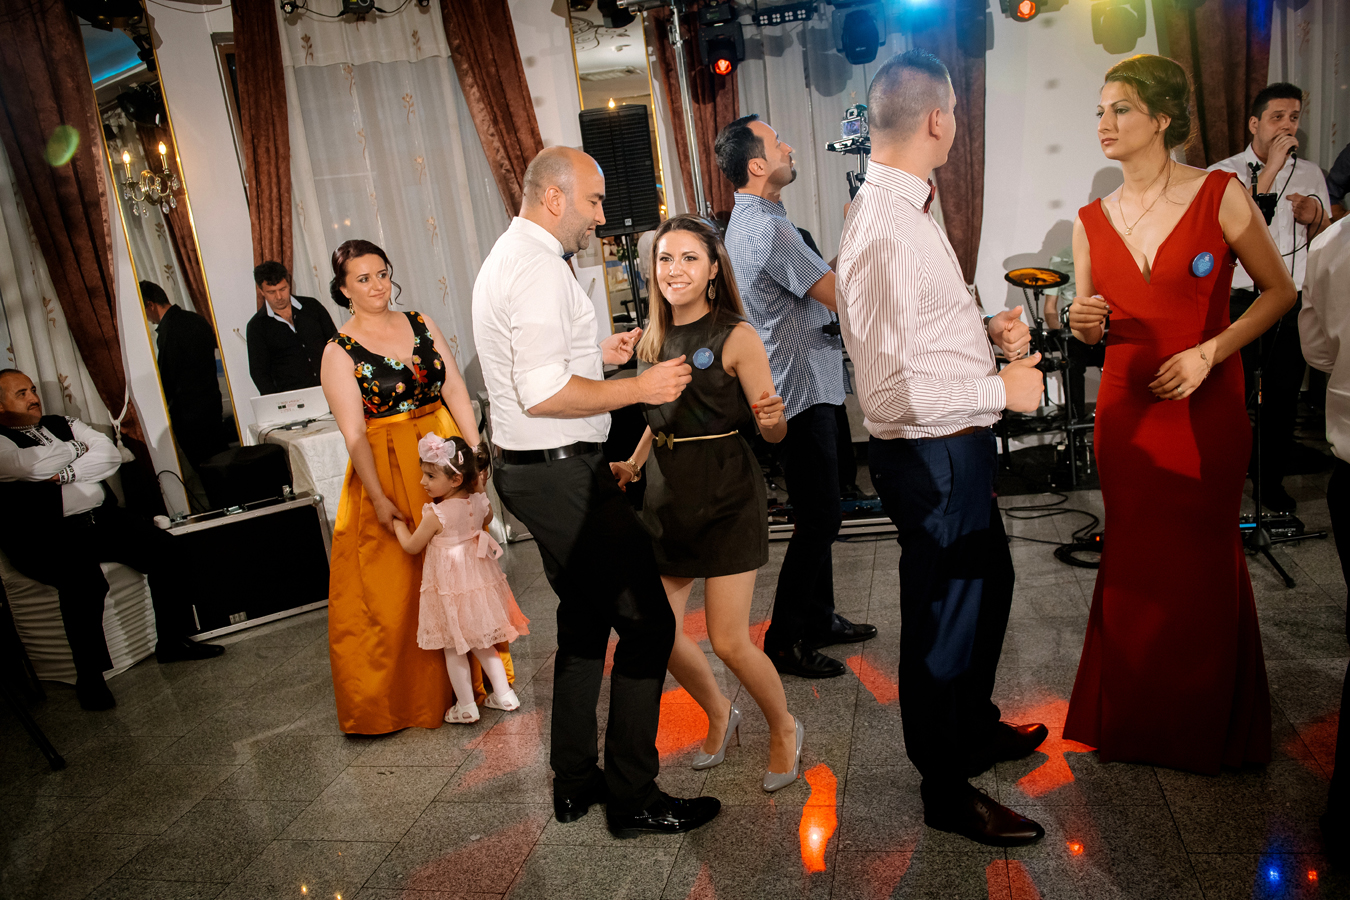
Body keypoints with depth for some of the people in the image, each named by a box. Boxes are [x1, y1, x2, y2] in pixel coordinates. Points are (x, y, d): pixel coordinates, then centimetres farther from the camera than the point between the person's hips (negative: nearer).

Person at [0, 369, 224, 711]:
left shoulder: (62, 424, 19)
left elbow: (111, 455, 5)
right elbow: (31, 466, -18)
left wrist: (65, 473, -10)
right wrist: (76, 448, 0)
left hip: (103, 517, 6)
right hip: (47, 537, -6)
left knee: (162, 547, -15)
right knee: (84, 582, -33)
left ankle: (172, 641, -1)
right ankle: (89, 678, -16)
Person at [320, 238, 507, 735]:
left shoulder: (421, 324, 5)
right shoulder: (339, 353, -7)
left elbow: (455, 392, 3)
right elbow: (354, 433, -12)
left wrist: (476, 451, -4)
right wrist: (379, 497, -19)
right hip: (389, 472, -4)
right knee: (401, 582, 4)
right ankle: (417, 694, 22)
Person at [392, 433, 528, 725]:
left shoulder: (436, 514, -23)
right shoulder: (478, 502, -5)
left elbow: (411, 546, -9)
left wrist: (396, 520, 6)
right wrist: (480, 488, 18)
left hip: (449, 589, -6)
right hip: (478, 581, 6)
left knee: (453, 649, 9)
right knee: (481, 643, 21)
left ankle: (466, 708, 16)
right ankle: (504, 694, 25)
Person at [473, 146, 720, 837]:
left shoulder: (507, 258, 17)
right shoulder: (539, 268, -17)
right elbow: (544, 393, -25)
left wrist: (596, 358, 17)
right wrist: (640, 386, -17)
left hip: (530, 468, 11)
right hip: (562, 474, -11)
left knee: (585, 617, 20)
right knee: (646, 621, -4)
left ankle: (574, 784, 31)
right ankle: (632, 798, 8)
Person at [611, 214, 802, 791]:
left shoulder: (736, 337, -9)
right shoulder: (653, 339, 8)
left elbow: (773, 432, -9)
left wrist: (772, 420, -31)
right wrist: (631, 464, 9)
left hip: (726, 493, -6)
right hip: (667, 494, 6)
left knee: (729, 641, -5)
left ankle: (784, 730, 24)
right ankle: (719, 716, 34)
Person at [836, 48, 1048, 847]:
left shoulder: (907, 211, 9)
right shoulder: (886, 231, -25)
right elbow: (898, 387, -30)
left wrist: (987, 326, 5)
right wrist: (1002, 390, -17)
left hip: (958, 448, 11)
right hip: (931, 455, -11)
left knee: (988, 585, 27)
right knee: (945, 616, 6)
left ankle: (975, 726, 51)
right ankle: (947, 791, 29)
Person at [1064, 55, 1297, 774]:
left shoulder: (1221, 195, -5)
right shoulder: (1092, 221, 6)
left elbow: (1279, 290, 0)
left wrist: (1208, 352, -12)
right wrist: (1083, 323, -10)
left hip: (1205, 408, -3)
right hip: (1125, 408, 3)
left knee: (1203, 563, 5)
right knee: (1135, 564, 10)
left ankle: (1205, 727, 27)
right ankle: (1133, 721, 28)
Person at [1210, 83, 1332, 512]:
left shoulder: (1310, 174, 14)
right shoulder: (1224, 173, 1)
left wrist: (1315, 217, -5)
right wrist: (1270, 170, -16)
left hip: (1294, 304, 4)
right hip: (1241, 302, -4)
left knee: (1284, 398, 8)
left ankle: (1272, 481, 21)